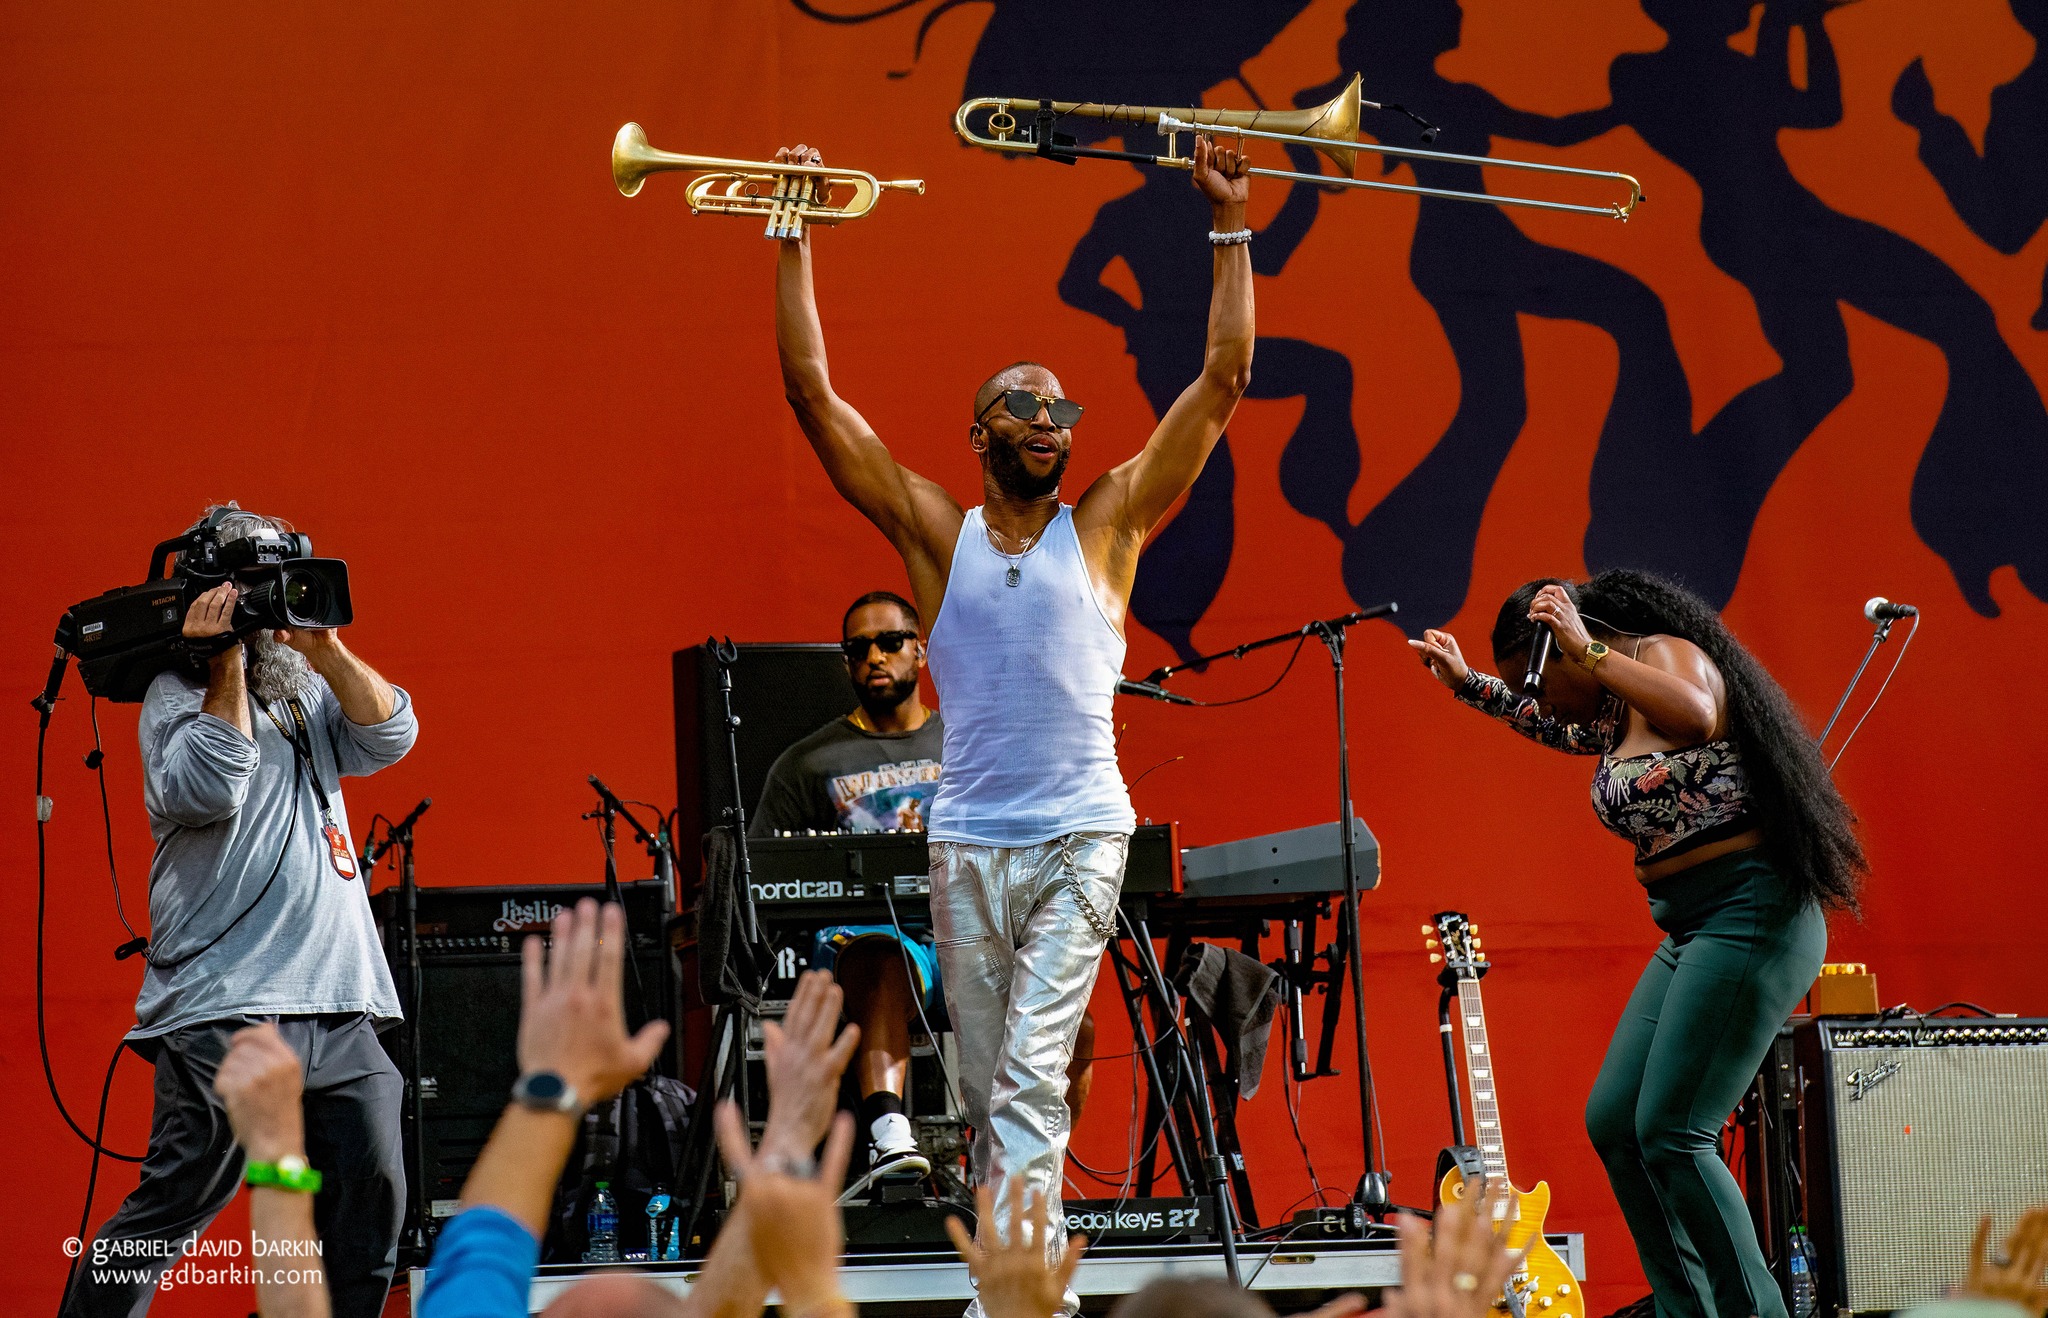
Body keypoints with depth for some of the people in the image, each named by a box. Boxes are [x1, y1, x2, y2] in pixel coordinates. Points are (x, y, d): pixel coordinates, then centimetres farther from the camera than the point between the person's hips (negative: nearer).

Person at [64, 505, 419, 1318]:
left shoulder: (306, 691, 21)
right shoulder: (178, 695, 2)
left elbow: (390, 735, 5)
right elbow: (207, 791, -16)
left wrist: (324, 647, -7)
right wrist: (227, 662, -13)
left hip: (341, 1007, 7)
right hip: (228, 1006, -6)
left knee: (369, 1210, 3)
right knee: (178, 1200, -12)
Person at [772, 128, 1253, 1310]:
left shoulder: (1107, 527, 6)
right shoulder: (937, 532, 8)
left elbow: (1223, 379, 4)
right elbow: (814, 393, 6)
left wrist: (1230, 229, 1)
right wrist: (796, 242, 5)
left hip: (1081, 836, -2)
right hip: (968, 844, 2)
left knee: (1032, 1077, -14)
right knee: (988, 1088, 8)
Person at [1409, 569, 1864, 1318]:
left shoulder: (1667, 655, -11)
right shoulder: (1611, 710, 16)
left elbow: (1697, 716, -35)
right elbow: (1557, 728, 40)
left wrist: (1588, 652, -29)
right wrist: (1467, 683, 37)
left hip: (1751, 914, -11)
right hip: (1692, 931, 11)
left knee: (1669, 1135, -15)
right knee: (1613, 1122, 8)